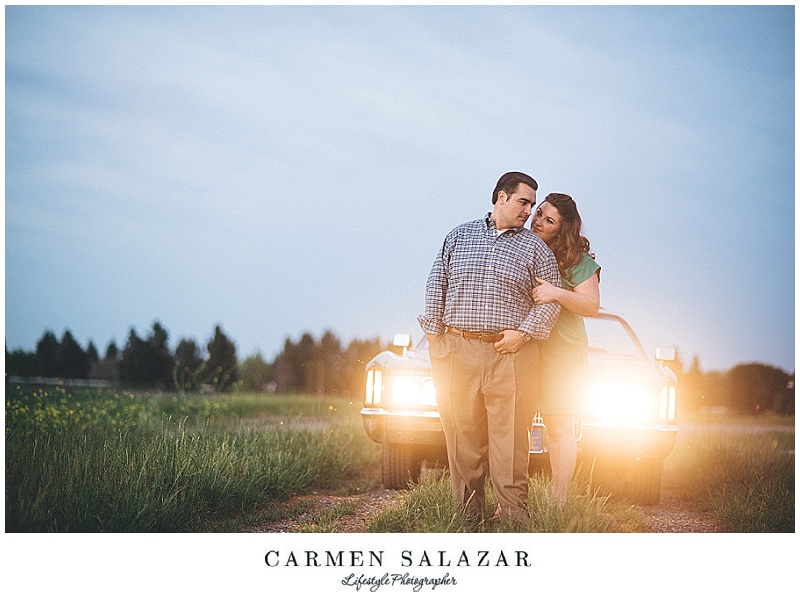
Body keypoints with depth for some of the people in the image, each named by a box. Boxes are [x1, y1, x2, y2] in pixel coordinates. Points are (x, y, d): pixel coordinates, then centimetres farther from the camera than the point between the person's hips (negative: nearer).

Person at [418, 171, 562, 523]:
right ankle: (467, 517, 9)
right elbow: (436, 286, 12)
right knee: (462, 439, 2)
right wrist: (434, 337, 4)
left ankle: (516, 519, -1)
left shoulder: (534, 248, 11)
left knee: (510, 440, -5)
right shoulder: (459, 236, 13)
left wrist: (523, 333, -6)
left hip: (511, 354, -1)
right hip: (458, 352, 1)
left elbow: (552, 296, 7)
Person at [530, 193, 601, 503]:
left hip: (562, 352, -2)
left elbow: (592, 305, -4)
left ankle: (558, 502, 6)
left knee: (559, 428, 0)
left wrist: (558, 294, -21)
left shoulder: (578, 261, 2)